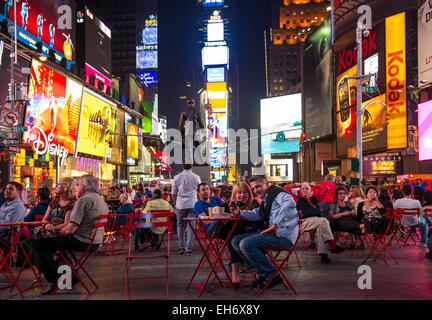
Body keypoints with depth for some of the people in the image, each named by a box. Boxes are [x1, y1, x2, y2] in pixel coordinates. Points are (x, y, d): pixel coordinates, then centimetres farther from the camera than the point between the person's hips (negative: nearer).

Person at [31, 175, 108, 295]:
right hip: (95, 242, 10)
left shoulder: (84, 200, -15)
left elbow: (71, 229, -20)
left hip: (83, 242, -10)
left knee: (38, 245, -7)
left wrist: (56, 234, -2)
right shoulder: (101, 201, 16)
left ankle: (56, 280, -12)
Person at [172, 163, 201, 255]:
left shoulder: (177, 177, 1)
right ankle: (189, 248, 0)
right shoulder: (196, 177, 1)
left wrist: (175, 203, 19)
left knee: (180, 226, 10)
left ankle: (181, 247, 8)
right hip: (192, 204, -1)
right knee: (191, 226, 2)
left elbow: (174, 193, 5)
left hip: (180, 204, 1)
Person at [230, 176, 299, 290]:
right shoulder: (265, 200, 23)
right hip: (269, 233, 10)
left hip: (283, 235, -10)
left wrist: (275, 225, -29)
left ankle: (272, 275, -12)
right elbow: (256, 214, 26)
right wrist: (239, 212, 8)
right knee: (236, 241, 7)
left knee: (246, 244, -25)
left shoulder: (276, 192, -7)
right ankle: (262, 274, 4)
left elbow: (290, 204, -27)